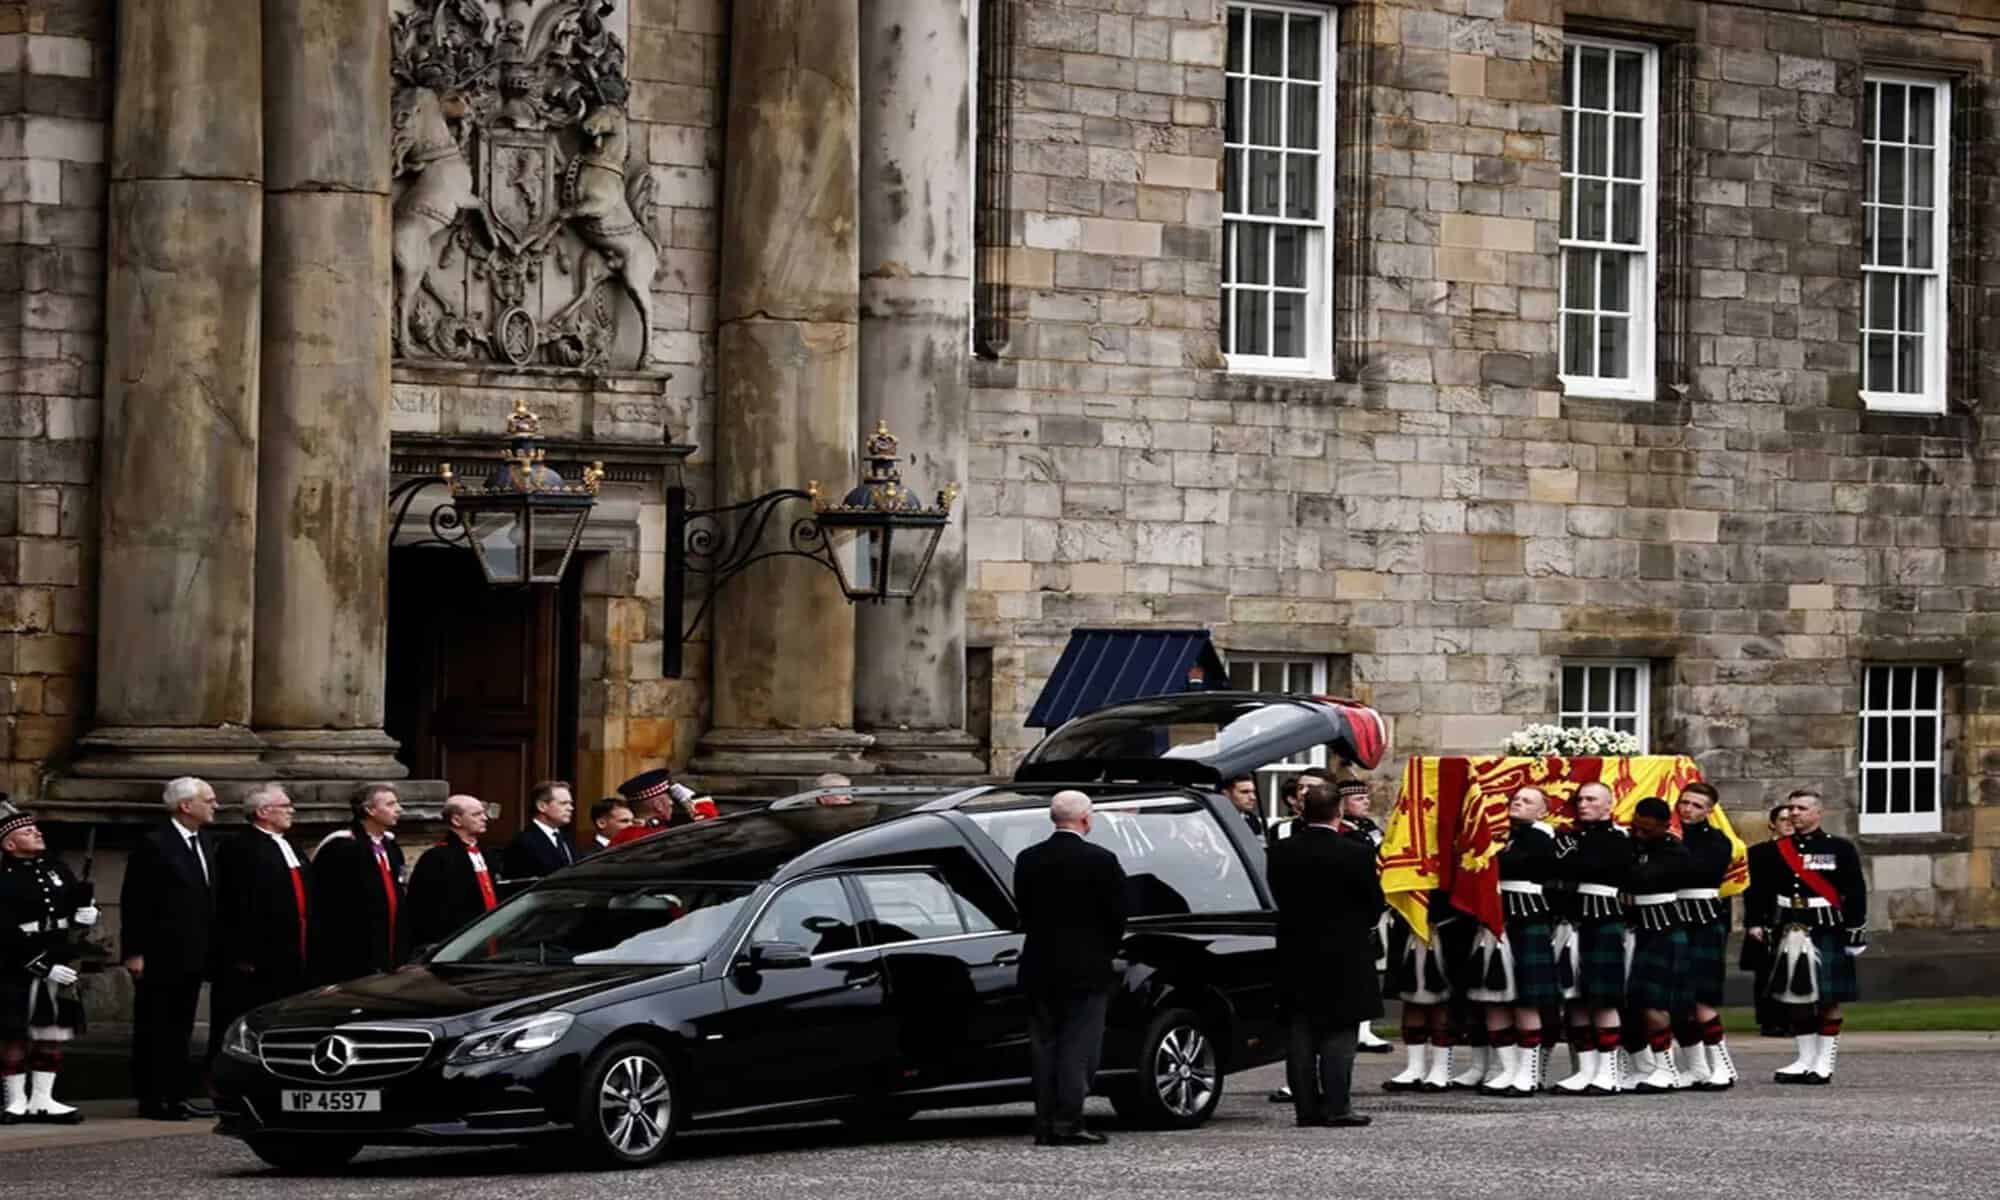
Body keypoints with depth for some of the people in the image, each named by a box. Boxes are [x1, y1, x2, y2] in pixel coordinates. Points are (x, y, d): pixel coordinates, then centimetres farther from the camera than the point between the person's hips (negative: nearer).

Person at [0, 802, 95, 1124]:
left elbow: (78, 899, 22)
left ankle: (42, 1100, 16)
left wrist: (85, 913, -2)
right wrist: (42, 966, -20)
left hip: (60, 968, 7)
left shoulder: (56, 869, 9)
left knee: (53, 1033, 9)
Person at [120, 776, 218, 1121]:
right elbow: (134, 903, -12)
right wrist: (135, 953, -16)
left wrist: (212, 947, 9)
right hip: (160, 956, -7)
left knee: (181, 1028, 10)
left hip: (192, 955, 7)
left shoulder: (206, 843, 12)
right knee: (154, 1029, 0)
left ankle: (176, 1096, 15)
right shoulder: (154, 845, -10)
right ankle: (151, 1099, 3)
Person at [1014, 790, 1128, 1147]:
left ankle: (1045, 1125, 9)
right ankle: (1068, 1124, -7)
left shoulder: (1028, 860, 3)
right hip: (1086, 969, -4)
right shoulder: (1100, 861, -10)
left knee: (1044, 1047, 10)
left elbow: (1023, 912, 7)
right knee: (1078, 1048, -1)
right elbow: (1117, 916, -6)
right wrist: (1106, 954, 10)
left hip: (1039, 969, 4)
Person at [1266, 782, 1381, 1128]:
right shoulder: (1356, 854, -12)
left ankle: (1306, 1106, 9)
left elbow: (1277, 898, 6)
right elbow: (1374, 904, -4)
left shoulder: (1282, 853, -1)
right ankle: (1336, 1105, -3)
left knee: (1301, 1034, 8)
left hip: (1296, 955, 4)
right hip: (1344, 957, -4)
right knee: (1338, 1035, 0)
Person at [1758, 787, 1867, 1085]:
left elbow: (1856, 893, -4)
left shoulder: (1840, 849, -2)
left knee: (1828, 1001, -1)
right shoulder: (1778, 850, 9)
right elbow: (1764, 892, 12)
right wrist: (1757, 924, 5)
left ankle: (1824, 1063, 5)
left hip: (1827, 933, -4)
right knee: (1797, 999, 7)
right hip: (1790, 934, 4)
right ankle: (1805, 1060, 16)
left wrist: (1855, 932, -8)